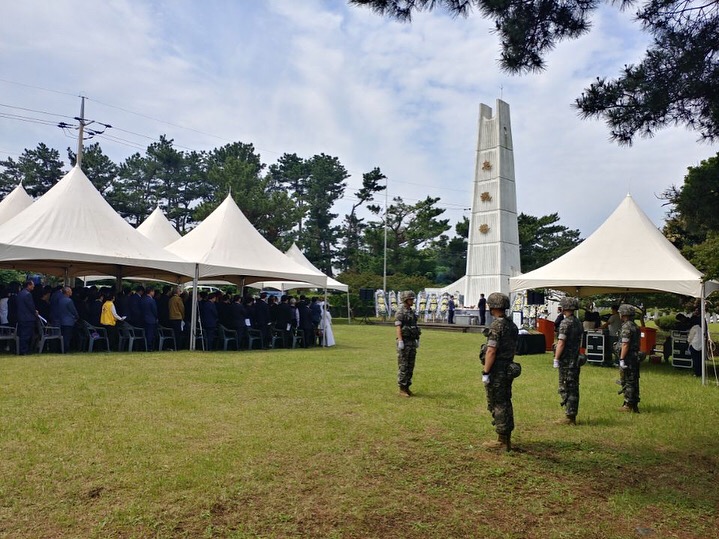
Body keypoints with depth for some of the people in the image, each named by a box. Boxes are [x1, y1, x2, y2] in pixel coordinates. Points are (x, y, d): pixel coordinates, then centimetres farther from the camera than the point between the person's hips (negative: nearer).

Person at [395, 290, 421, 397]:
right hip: (404, 342, -8)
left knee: (410, 366, 10)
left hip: (412, 342, 8)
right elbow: (397, 327, -19)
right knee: (403, 366, -3)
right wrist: (400, 342, -25)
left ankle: (407, 388, 18)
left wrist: (417, 340, 16)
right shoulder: (400, 312, -12)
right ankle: (402, 390, 3)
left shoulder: (412, 311, 14)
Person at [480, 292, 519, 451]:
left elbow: (491, 351, -22)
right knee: (506, 404, 15)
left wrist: (485, 372, -18)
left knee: (497, 405, 0)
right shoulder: (513, 325, 10)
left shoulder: (496, 325, -18)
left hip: (496, 371, -9)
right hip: (508, 369, 9)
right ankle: (507, 439, 23)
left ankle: (501, 441, 6)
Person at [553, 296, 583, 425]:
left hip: (566, 361, -9)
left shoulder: (565, 323, -16)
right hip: (576, 360, 9)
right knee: (574, 388, 12)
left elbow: (561, 343, -19)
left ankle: (569, 417, -1)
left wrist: (556, 359, -14)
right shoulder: (578, 322, 12)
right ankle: (573, 415, 19)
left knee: (565, 389, -3)